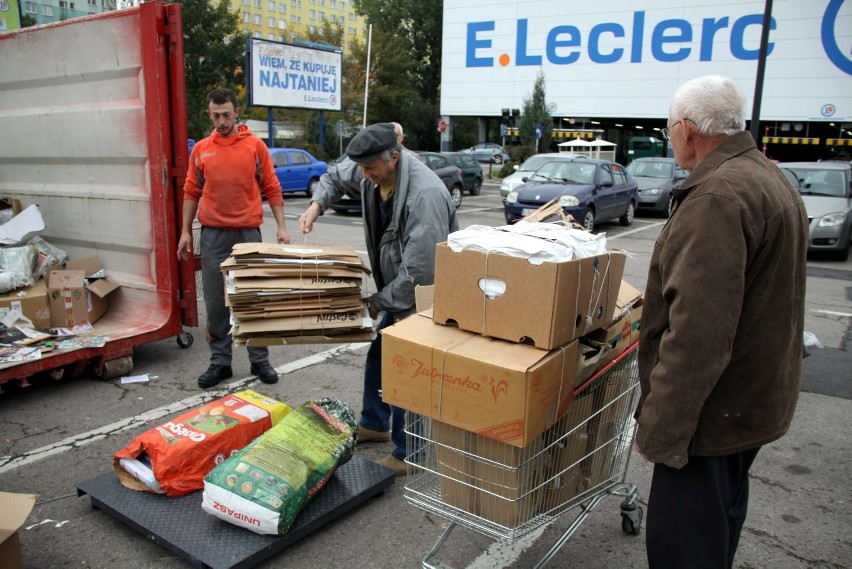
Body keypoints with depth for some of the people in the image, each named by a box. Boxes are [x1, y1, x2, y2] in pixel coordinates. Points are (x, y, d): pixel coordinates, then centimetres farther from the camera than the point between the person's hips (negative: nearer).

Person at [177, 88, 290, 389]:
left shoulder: (255, 146, 2)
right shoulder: (201, 150, 8)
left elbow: (272, 189, 2)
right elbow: (191, 193, 11)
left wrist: (281, 227, -4)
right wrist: (185, 231, 7)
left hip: (248, 232, -2)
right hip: (213, 235, 2)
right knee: (216, 303, 6)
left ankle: (259, 360, 17)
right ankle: (220, 362, 17)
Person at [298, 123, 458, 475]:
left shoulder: (425, 194, -32)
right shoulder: (372, 170, -5)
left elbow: (420, 268, -32)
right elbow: (336, 177, 17)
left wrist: (380, 300, -20)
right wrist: (316, 204, -3)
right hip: (396, 288, 9)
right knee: (378, 355, 21)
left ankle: (407, 454, 13)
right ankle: (373, 424, 43)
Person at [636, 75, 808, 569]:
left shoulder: (719, 197, -23)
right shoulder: (773, 180, 12)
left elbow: (697, 331, -30)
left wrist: (661, 427, -24)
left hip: (714, 410, -10)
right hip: (755, 397, 11)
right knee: (722, 517, 25)